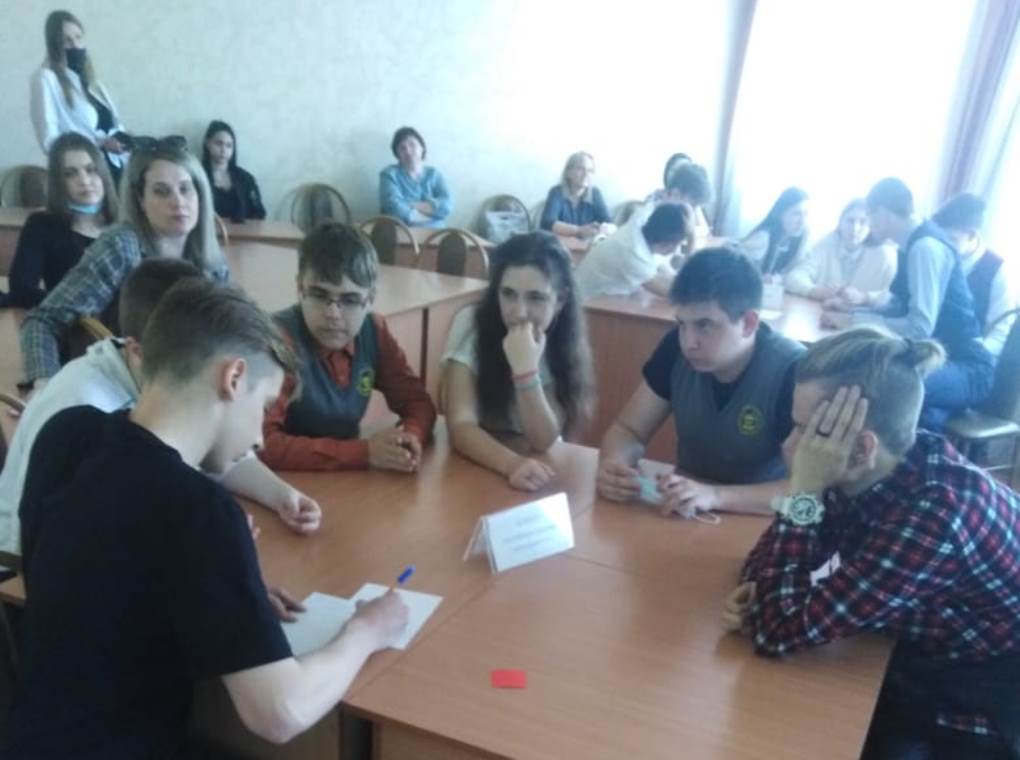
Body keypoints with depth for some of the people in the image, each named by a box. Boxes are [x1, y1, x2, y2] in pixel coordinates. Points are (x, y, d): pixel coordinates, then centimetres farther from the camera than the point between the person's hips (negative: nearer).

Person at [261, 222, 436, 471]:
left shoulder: (374, 331, -3)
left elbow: (417, 402, 3)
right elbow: (262, 443, -27)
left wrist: (410, 437, -18)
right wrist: (364, 452, -29)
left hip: (349, 478, 4)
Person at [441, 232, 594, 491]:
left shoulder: (565, 341, -9)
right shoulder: (471, 323, -14)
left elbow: (544, 441, -15)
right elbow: (461, 426, -20)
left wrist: (526, 371, -29)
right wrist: (511, 464, -36)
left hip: (535, 465, 1)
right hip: (473, 464, -1)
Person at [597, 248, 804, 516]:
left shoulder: (793, 371, -21)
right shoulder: (678, 347, -8)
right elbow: (628, 429, -2)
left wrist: (714, 495, -38)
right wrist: (613, 464, -24)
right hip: (685, 513, 4)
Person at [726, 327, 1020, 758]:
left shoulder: (933, 515, -35)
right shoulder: (871, 474, -14)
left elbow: (779, 631, -32)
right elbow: (768, 560, -3)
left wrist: (804, 491, -33)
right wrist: (757, 595, -23)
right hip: (922, 672, 6)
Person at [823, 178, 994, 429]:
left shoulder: (925, 247, -20)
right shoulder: (914, 245, 8)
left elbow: (920, 327, -27)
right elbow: (899, 307, 20)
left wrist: (853, 320, -19)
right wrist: (850, 311, 4)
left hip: (966, 366, -10)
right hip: (940, 356, 10)